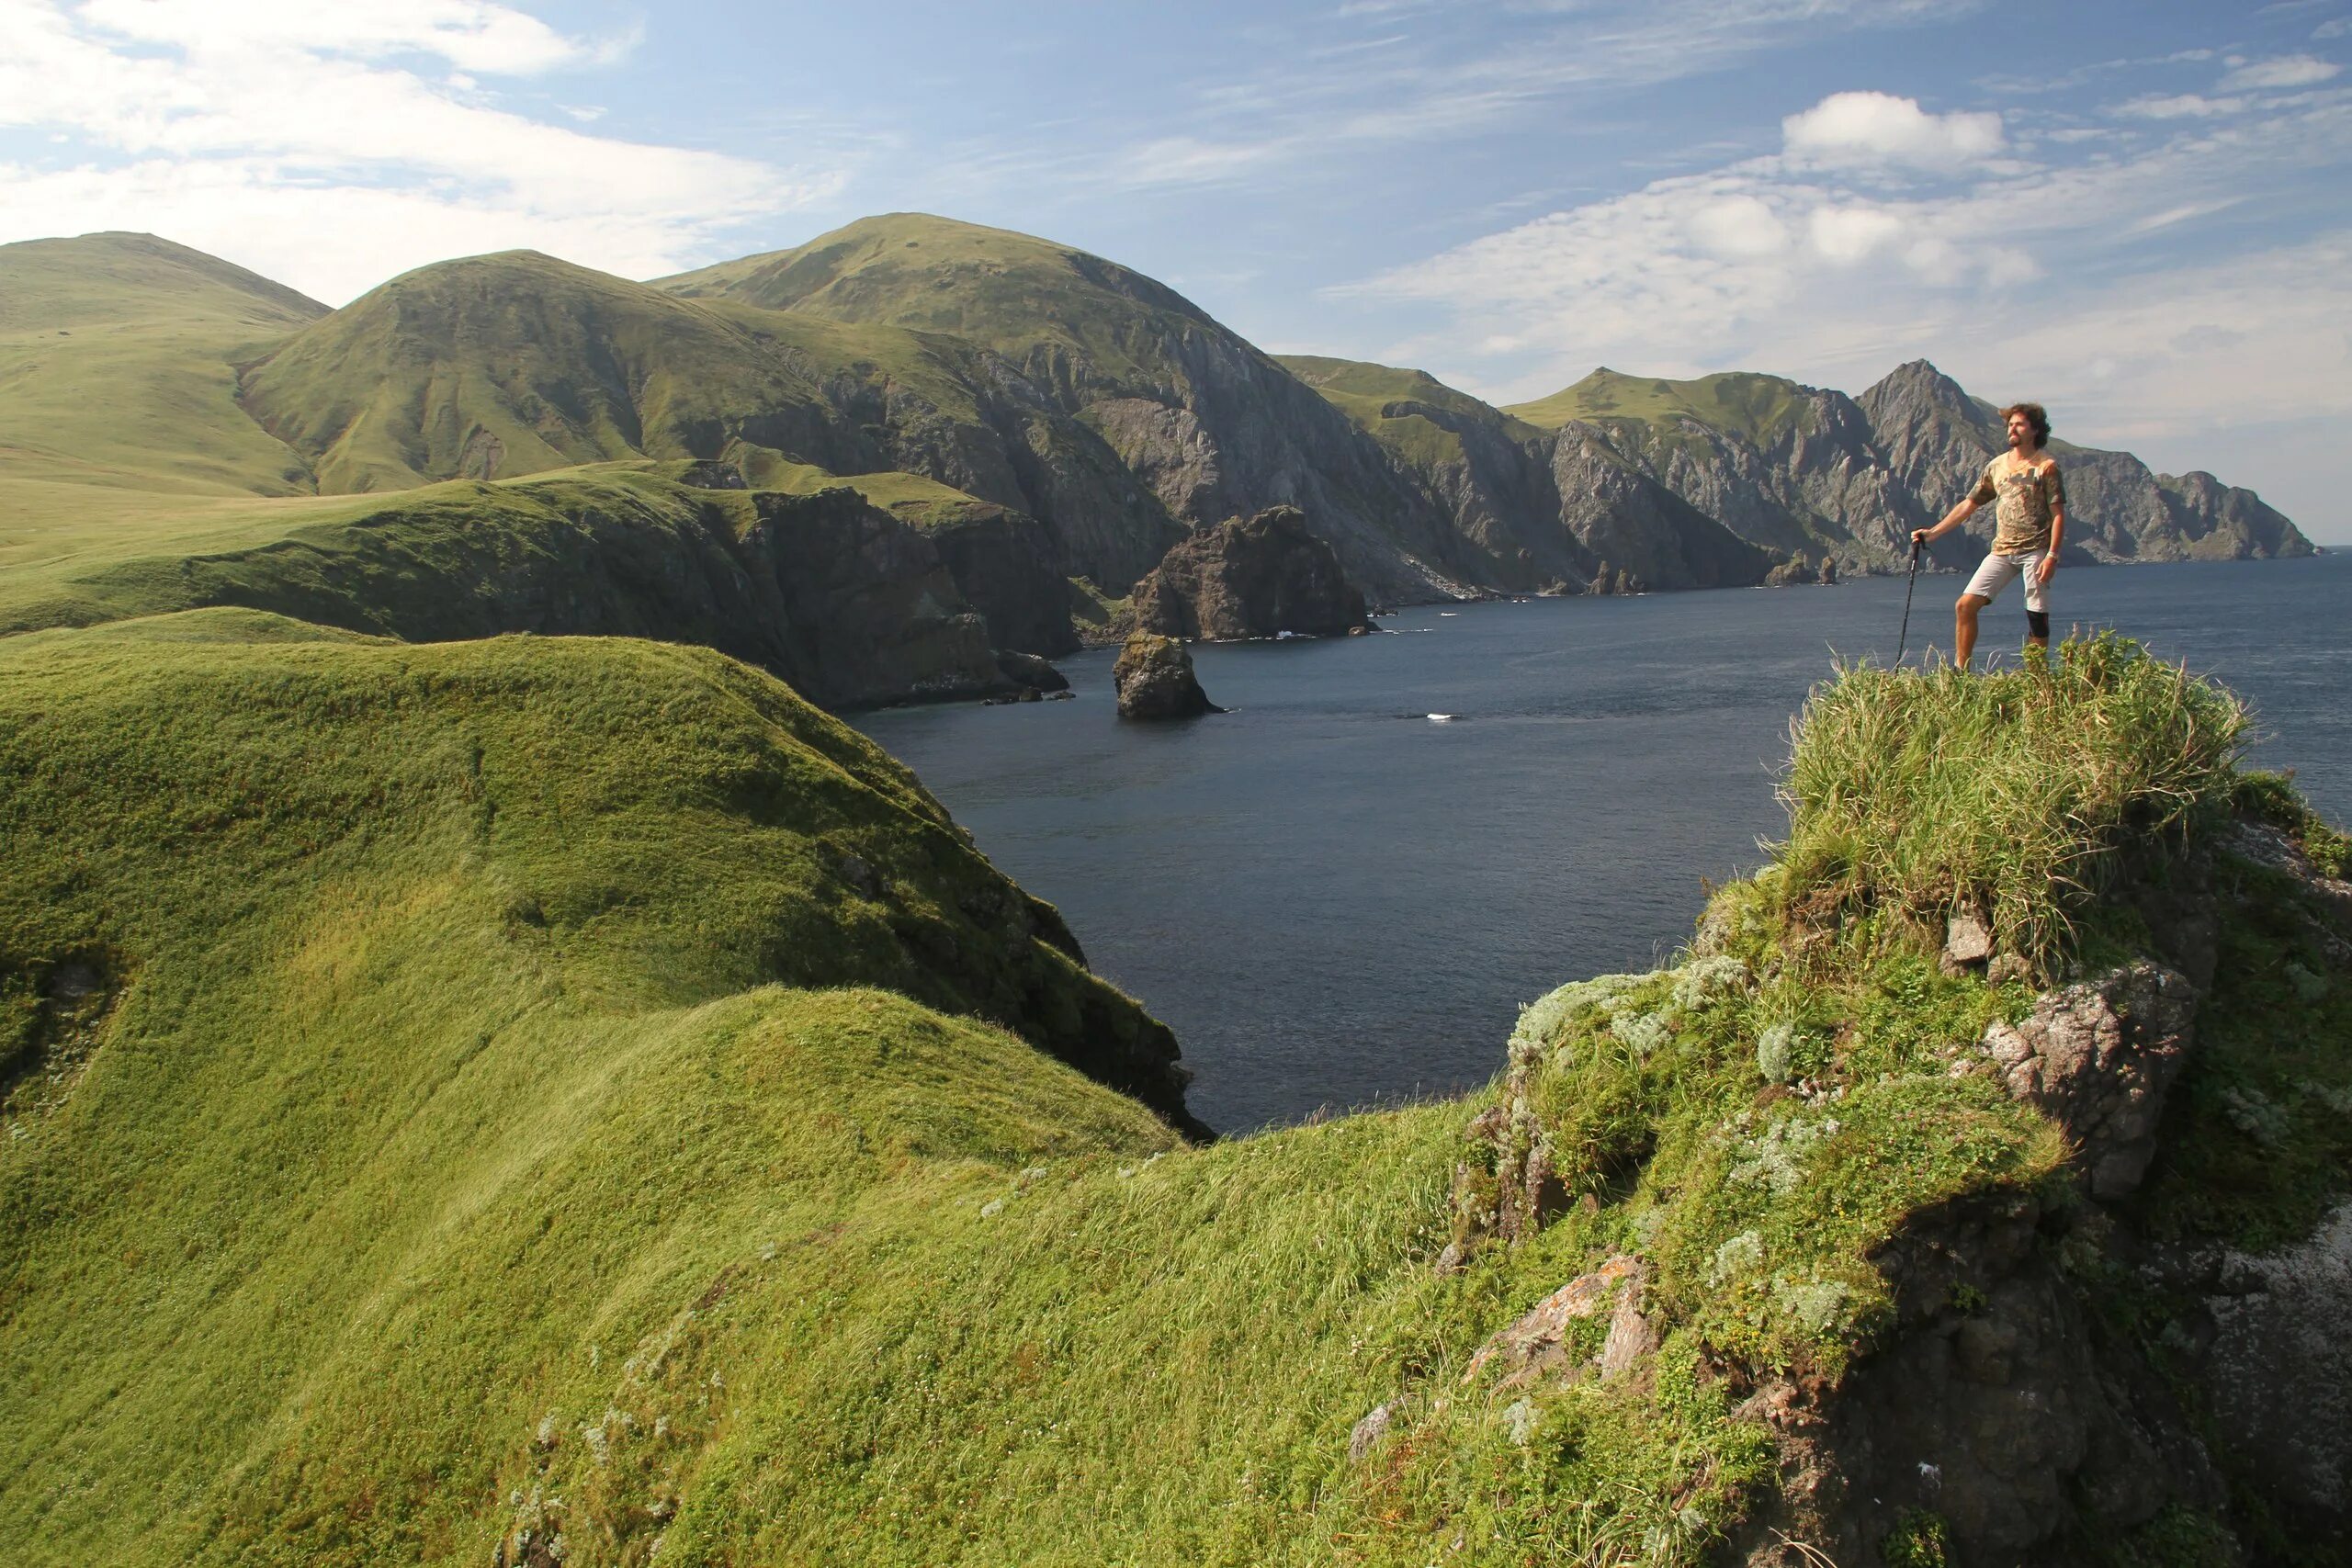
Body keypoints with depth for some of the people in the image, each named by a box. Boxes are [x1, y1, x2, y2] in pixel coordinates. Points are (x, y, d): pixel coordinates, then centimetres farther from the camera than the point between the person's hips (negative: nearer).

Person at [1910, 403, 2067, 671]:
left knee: (2037, 618, -3)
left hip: (2035, 551, -5)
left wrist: (2052, 556, -16)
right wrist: (1932, 533, 12)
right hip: (2002, 551, 5)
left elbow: (2058, 513, -6)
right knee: (1965, 605, -6)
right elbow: (1969, 505, 18)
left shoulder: (2046, 466, -2)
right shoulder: (1997, 466, 13)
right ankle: (1960, 671, -1)